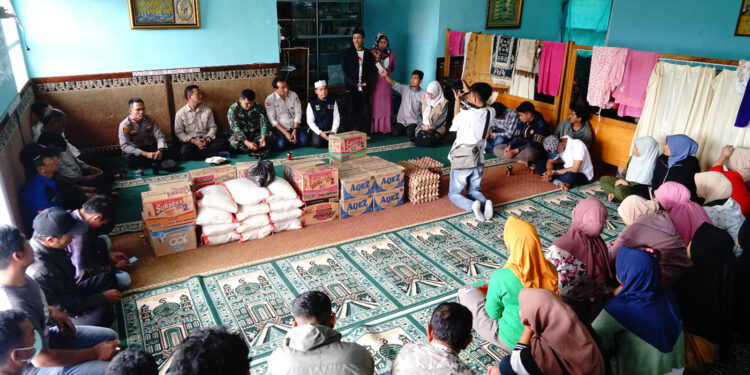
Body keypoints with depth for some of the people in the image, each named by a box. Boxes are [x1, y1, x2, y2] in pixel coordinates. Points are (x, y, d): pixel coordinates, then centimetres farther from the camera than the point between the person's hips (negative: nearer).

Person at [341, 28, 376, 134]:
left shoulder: (368, 54, 11)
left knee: (365, 112, 1)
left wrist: (367, 82, -7)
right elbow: (345, 71, -3)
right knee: (351, 112, -1)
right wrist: (355, 83, -12)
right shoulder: (346, 53, 4)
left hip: (365, 88, 2)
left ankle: (365, 133, 10)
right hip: (351, 88, -2)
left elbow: (373, 70, 8)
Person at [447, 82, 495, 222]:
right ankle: (485, 202, -8)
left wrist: (458, 100, 9)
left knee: (454, 194, 12)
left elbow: (455, 124, 3)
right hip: (479, 162, 5)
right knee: (474, 190, 25)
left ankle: (472, 205, -19)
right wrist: (469, 92, 22)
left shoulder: (464, 114, -21)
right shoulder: (490, 113, -7)